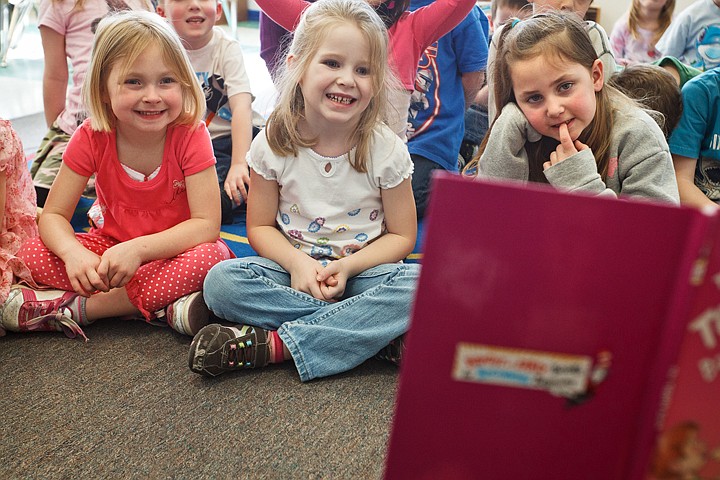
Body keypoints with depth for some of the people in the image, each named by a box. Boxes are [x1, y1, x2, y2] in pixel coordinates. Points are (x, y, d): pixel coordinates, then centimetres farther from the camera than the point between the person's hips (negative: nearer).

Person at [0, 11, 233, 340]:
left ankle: (79, 308, -26)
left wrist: (139, 248, -39)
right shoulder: (91, 137, -13)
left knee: (212, 256, -34)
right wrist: (73, 253, -34)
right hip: (111, 245, 3)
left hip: (172, 250, -2)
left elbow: (207, 225, -25)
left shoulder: (190, 134, -21)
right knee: (31, 255, -18)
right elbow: (53, 215, -11)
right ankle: (165, 307, -27)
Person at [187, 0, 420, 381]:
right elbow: (260, 227, 1)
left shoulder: (387, 150, -9)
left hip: (362, 270, -1)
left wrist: (348, 266, -20)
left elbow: (401, 236, -3)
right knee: (221, 282, -26)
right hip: (295, 267, 1)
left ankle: (274, 345, -29)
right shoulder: (273, 144, -6)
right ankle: (377, 332, -25)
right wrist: (297, 262, -20)